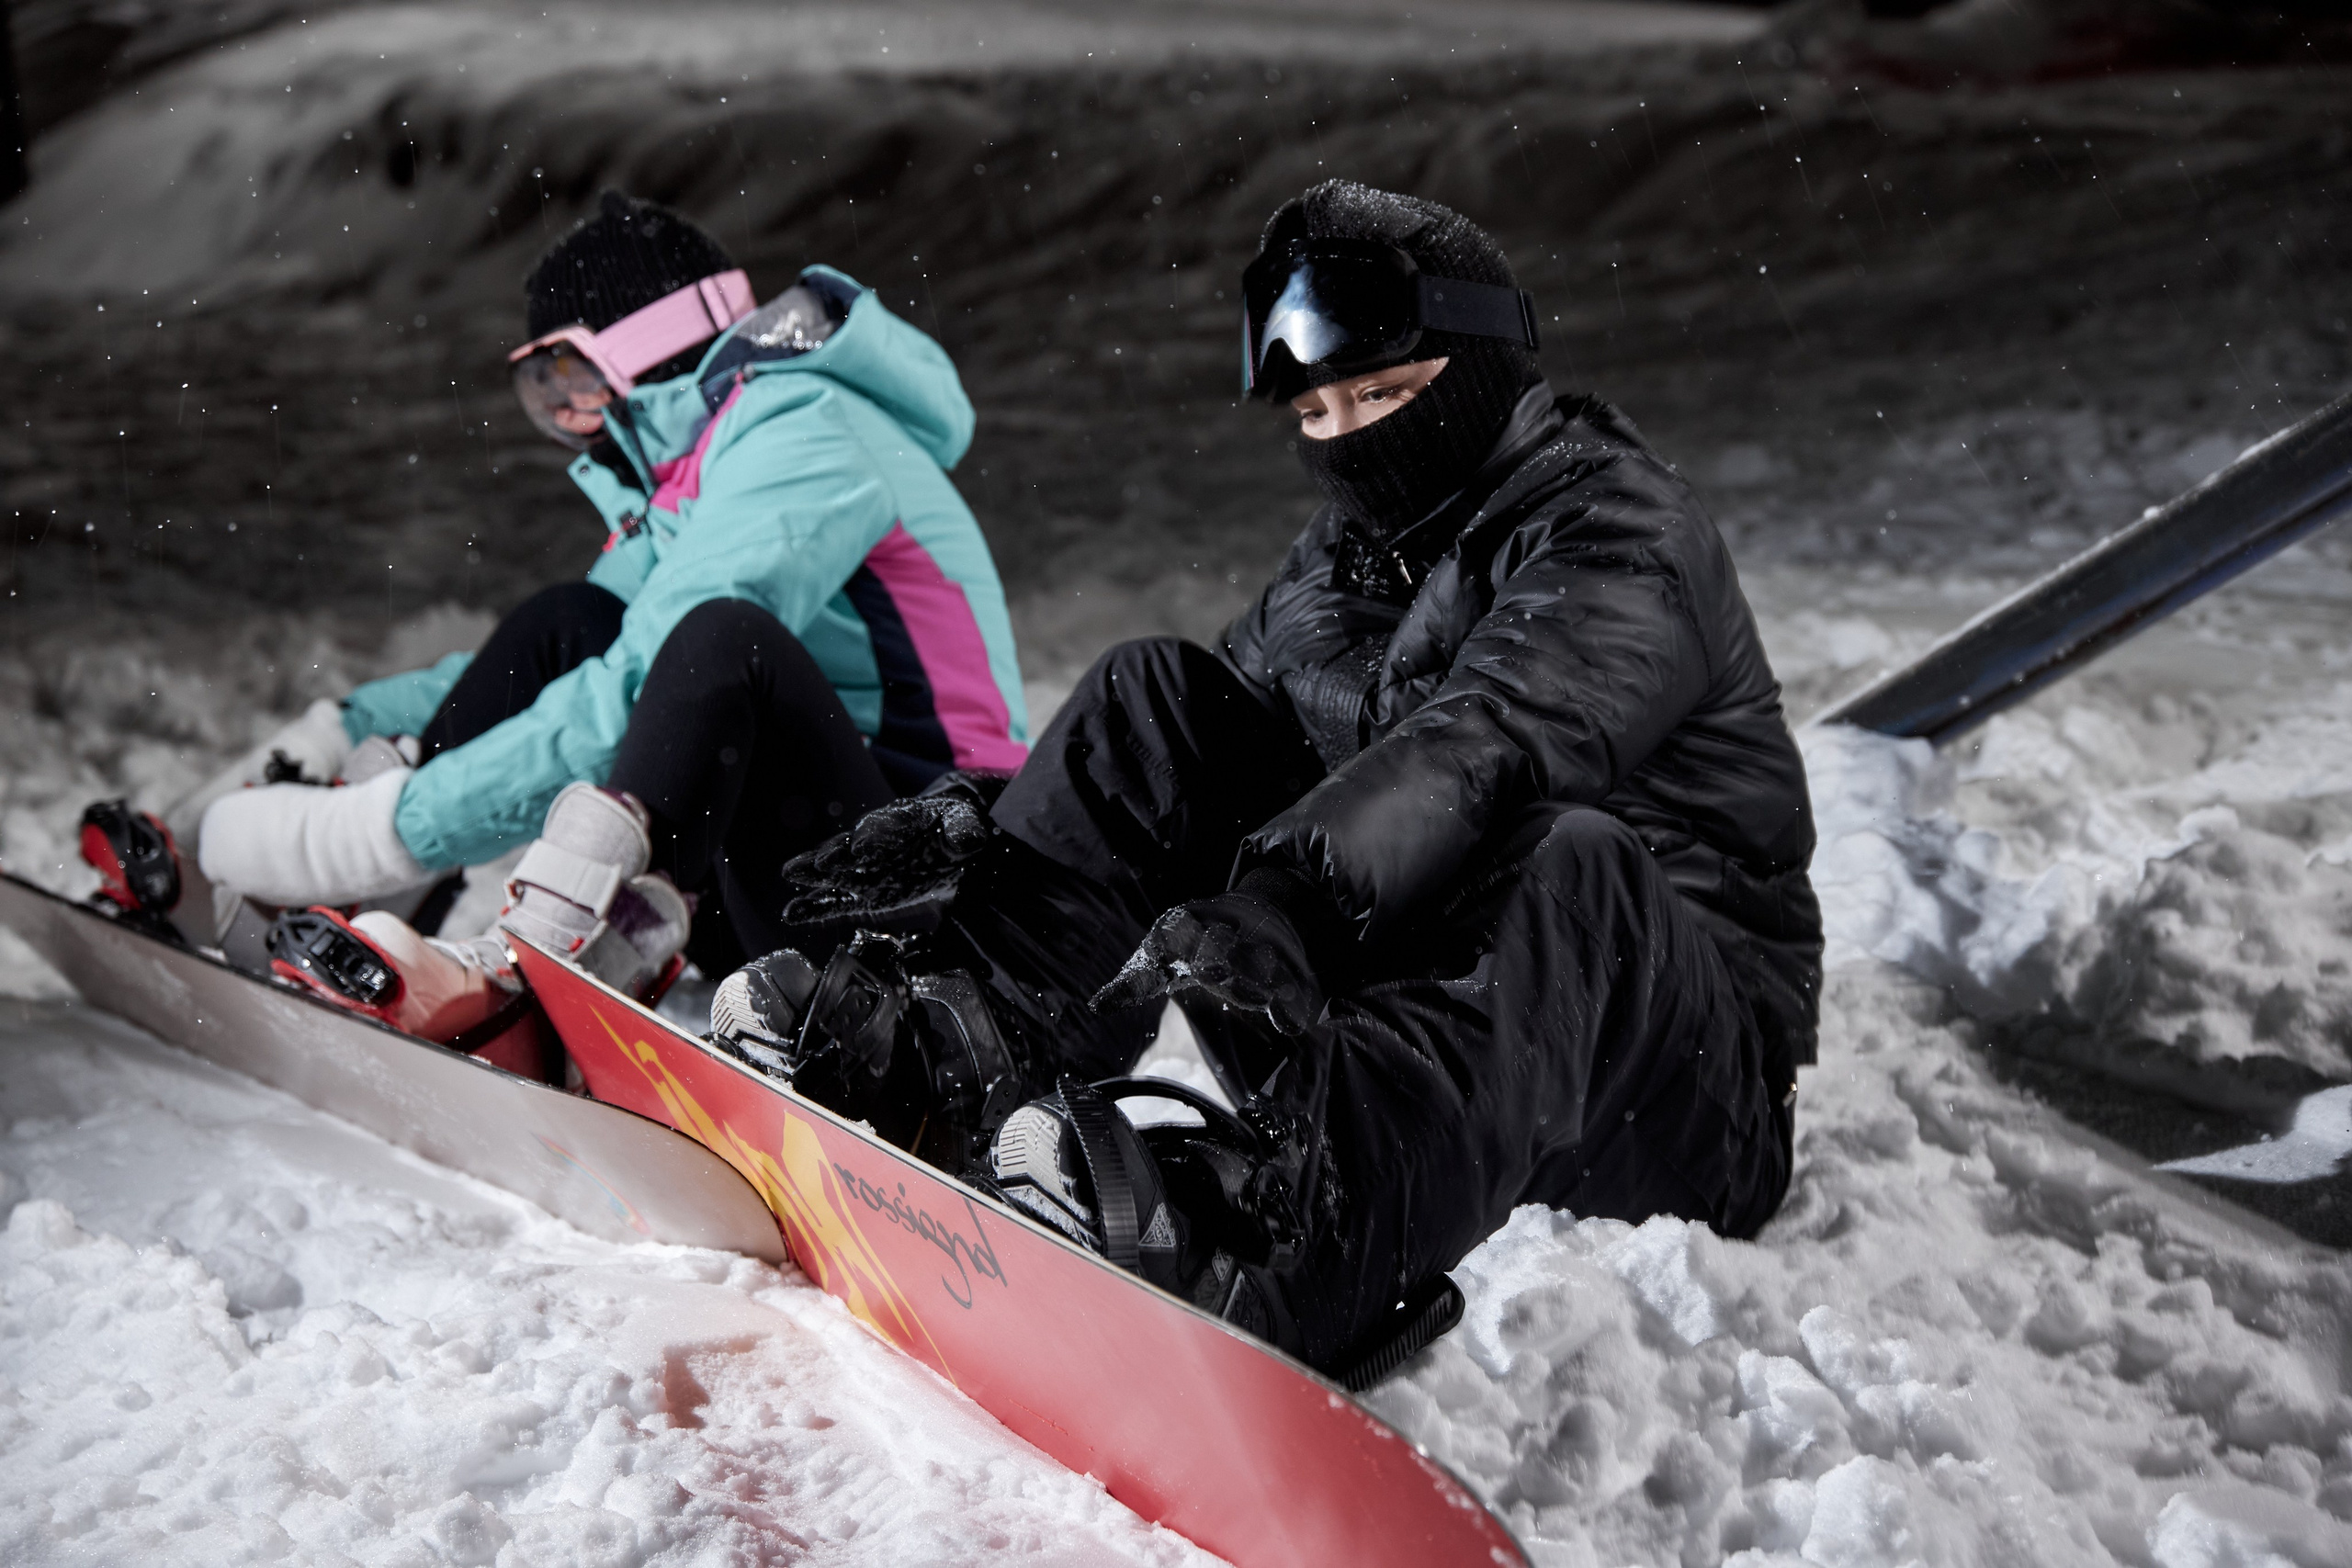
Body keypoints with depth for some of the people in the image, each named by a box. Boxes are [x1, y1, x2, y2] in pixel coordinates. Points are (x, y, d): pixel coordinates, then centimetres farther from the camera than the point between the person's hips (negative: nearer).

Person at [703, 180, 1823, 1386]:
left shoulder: (1621, 532, -11)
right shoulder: (1341, 564, 13)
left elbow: (1483, 748, -32)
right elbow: (1182, 773, 10)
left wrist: (1284, 897, -48)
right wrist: (979, 827, -10)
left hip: (1687, 1091, -6)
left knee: (1568, 860, -41)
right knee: (1158, 692, -2)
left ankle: (1292, 1218, -66)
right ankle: (952, 1039, -24)